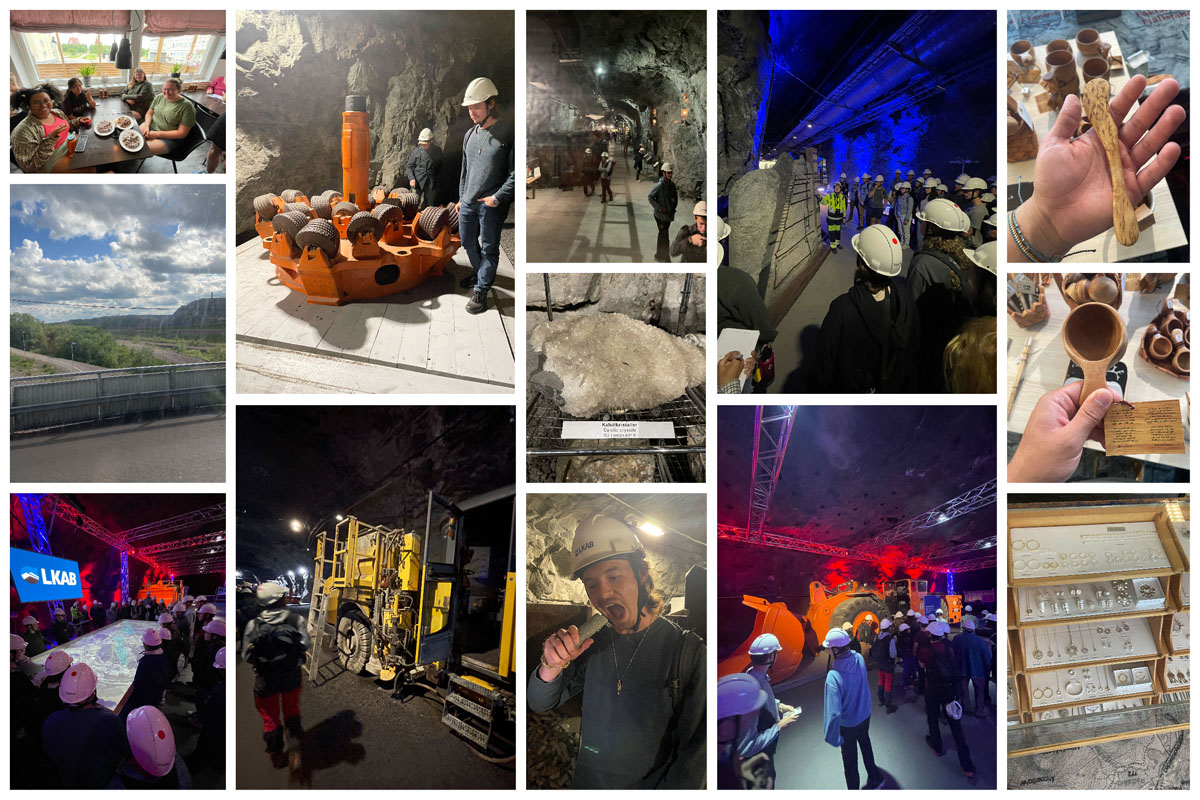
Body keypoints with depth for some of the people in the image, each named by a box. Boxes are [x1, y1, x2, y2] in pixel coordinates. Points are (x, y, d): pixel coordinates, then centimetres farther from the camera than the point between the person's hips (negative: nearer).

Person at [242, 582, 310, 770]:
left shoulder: (253, 624, -10)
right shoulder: (296, 619, -11)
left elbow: (246, 656, -10)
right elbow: (306, 645, -14)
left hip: (265, 679, 0)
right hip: (291, 676, 1)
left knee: (270, 717, 18)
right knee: (291, 710, 24)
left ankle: (277, 755, 28)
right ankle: (294, 742, 3)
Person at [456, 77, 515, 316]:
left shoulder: (508, 132, -11)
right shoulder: (469, 135, 10)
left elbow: (515, 172, -13)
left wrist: (498, 198, -17)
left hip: (492, 205, -7)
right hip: (468, 203, 7)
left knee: (489, 249, -1)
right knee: (468, 242, 19)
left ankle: (481, 291, 8)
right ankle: (481, 275, 40)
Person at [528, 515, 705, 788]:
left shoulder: (687, 648, -18)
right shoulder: (593, 643, -4)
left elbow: (695, 751, -16)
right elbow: (540, 704, 1)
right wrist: (552, 666, -18)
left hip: (650, 787, -4)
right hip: (585, 782, 4)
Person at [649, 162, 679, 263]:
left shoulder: (672, 184, 5)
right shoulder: (660, 185, -18)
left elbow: (675, 197, 19)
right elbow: (650, 197, -15)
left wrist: (674, 207, 4)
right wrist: (659, 208, -19)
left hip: (669, 214, 7)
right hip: (661, 214, -7)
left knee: (663, 234, 16)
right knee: (664, 235, -4)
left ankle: (659, 255, 28)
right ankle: (666, 258, 1)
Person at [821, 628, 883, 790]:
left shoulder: (833, 676, -38)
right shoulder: (859, 658, -22)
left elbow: (834, 712, -35)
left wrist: (831, 737, -22)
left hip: (847, 724, -5)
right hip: (865, 715, 5)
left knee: (850, 759, 18)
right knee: (865, 746, 31)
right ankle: (875, 778, 53)